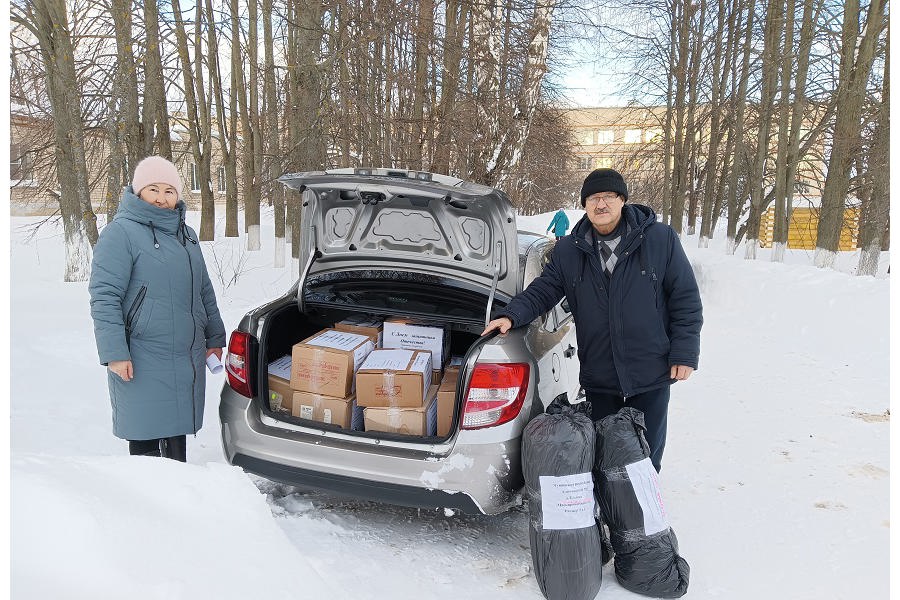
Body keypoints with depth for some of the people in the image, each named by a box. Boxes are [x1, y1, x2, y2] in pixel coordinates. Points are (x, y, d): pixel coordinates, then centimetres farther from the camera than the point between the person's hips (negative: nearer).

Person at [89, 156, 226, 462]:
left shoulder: (185, 234, 14)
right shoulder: (121, 232, -10)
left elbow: (204, 291, 20)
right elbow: (103, 296, -15)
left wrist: (214, 337, 20)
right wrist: (114, 353, -20)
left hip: (187, 357, 7)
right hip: (143, 362, -7)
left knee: (176, 431, 17)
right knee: (145, 438, 1)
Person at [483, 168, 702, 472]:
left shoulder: (661, 239, -6)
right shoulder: (568, 251, 2)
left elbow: (686, 298, -3)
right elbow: (542, 291, 4)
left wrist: (684, 353, -6)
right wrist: (512, 315, -15)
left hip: (651, 376, -2)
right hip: (598, 380, 2)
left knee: (646, 458, 13)